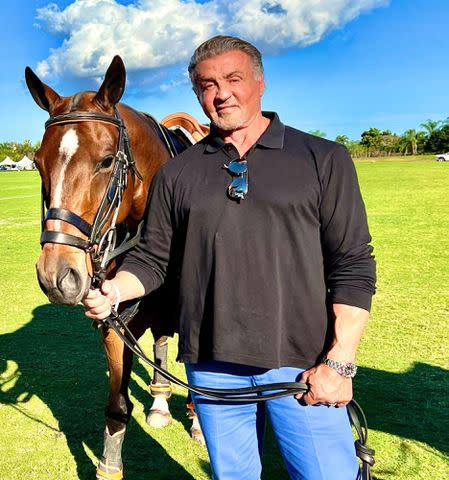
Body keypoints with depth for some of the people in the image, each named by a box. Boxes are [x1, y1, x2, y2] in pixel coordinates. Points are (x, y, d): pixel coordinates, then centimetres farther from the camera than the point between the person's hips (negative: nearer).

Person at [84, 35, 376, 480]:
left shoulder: (324, 159, -1)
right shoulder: (177, 173, 6)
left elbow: (353, 265, -4)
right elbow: (153, 258, 9)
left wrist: (339, 363, -10)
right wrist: (114, 290, -12)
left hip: (302, 365, -2)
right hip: (211, 365, 3)